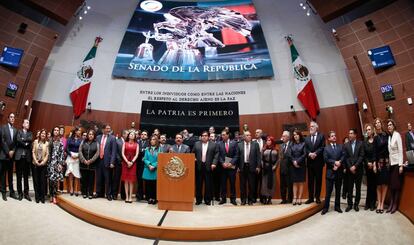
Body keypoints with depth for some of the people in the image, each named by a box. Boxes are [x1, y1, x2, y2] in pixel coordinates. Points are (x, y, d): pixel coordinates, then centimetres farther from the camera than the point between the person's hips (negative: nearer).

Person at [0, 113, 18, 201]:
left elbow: (16, 142, 9)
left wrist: (13, 151, -6)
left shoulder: (15, 130, 12)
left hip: (11, 155, 4)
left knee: (10, 174, 9)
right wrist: (8, 152, -12)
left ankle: (12, 192, 13)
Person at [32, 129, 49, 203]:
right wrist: (36, 161, -8)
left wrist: (43, 162, -10)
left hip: (43, 164, -1)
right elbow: (33, 152, 2)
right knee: (36, 180, 4)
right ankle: (37, 197, 13)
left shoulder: (47, 143, 3)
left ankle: (42, 197, 9)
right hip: (36, 164, 1)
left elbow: (47, 154, 1)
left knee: (43, 181, 1)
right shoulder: (36, 142, 6)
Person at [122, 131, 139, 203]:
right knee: (126, 180, 1)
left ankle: (130, 197, 4)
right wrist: (127, 162, -10)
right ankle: (126, 197, 5)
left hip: (133, 163, -1)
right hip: (125, 162, 1)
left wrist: (132, 162, -12)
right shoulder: (125, 143, 8)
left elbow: (136, 155, 0)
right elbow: (123, 154, 1)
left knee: (131, 180, 0)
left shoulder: (136, 144, 7)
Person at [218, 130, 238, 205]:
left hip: (232, 166, -1)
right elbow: (219, 155, 3)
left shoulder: (234, 143, 2)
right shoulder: (219, 144, 5)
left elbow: (236, 155, -2)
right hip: (223, 166, 1)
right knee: (223, 183, 5)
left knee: (232, 183, 5)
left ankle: (233, 199, 15)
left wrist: (231, 163, -13)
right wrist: (222, 163, -11)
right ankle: (223, 198, 15)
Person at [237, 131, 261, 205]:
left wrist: (258, 166, -5)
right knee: (243, 185, 8)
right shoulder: (239, 145, 4)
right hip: (242, 167, 1)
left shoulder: (255, 144, 3)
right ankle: (243, 200, 20)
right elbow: (237, 156, 4)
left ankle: (250, 200, 19)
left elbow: (258, 156, 0)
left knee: (251, 185, 6)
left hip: (252, 167, 0)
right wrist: (237, 166, -1)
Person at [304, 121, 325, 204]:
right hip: (310, 162, 3)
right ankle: (311, 197, 13)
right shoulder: (307, 138, 12)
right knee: (310, 180, 6)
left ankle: (317, 197, 14)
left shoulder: (321, 136, 3)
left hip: (318, 162, -3)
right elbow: (306, 149, 3)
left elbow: (322, 147, -8)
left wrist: (315, 153, -19)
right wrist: (309, 154, -16)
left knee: (318, 180, 5)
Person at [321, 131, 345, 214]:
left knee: (338, 190, 10)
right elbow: (326, 159, -7)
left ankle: (337, 206, 21)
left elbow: (343, 157, -2)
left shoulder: (340, 147, 11)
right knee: (328, 191, 0)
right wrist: (334, 162, -17)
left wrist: (338, 164, -16)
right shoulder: (326, 148, 5)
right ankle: (326, 207, 6)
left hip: (339, 172, 2)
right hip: (330, 172, -2)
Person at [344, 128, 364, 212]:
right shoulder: (346, 145, 5)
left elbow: (361, 156, -6)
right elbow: (346, 157, 2)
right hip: (349, 170, 1)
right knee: (349, 188, 4)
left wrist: (355, 166, -13)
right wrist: (350, 167, -8)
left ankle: (356, 204, 18)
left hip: (358, 169, -1)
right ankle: (350, 204, 13)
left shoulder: (360, 144, 0)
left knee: (358, 188, 7)